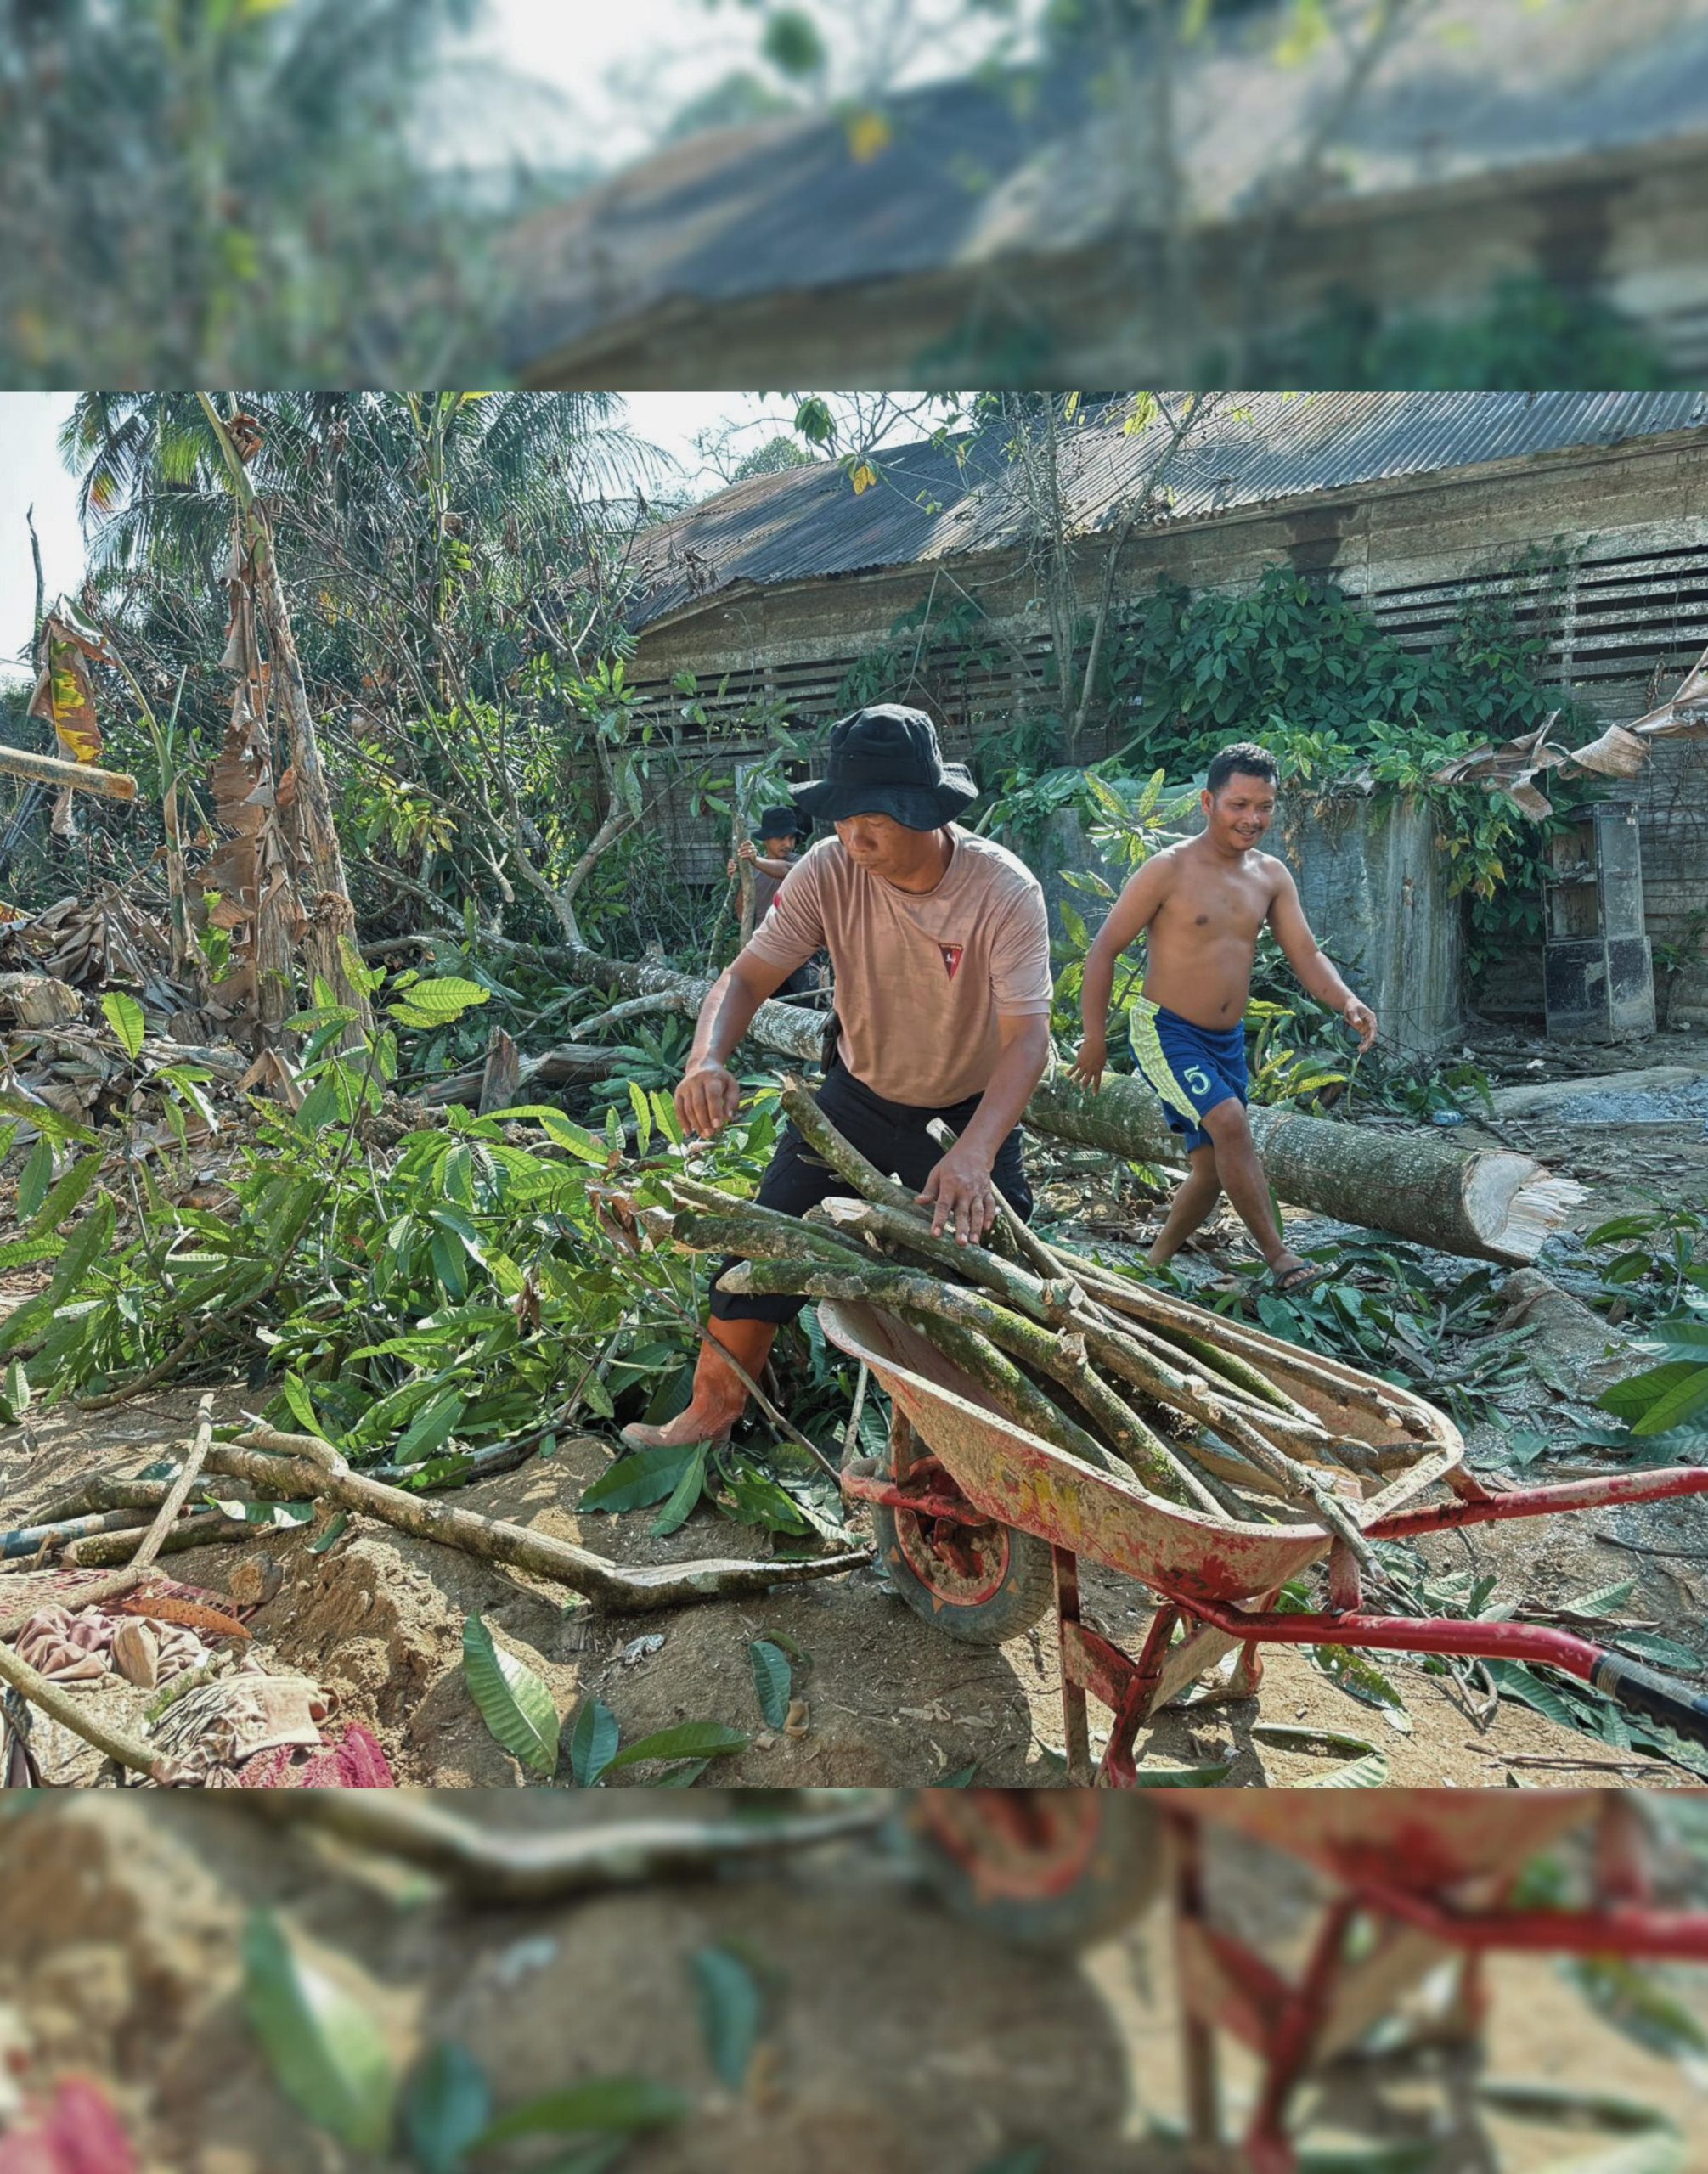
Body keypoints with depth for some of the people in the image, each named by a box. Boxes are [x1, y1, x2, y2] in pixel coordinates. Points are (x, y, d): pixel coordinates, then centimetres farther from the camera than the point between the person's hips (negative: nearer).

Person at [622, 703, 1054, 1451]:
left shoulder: (1005, 891, -29)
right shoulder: (829, 872, -22)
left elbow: (1027, 1035, -35)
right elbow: (748, 975, -21)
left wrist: (975, 1153, -50)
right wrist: (708, 1058, -44)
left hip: (973, 1110, -2)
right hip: (861, 1093, 2)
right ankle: (710, 1415, 12)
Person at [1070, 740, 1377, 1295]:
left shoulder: (1271, 876, 5)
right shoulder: (1170, 869, -13)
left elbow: (1305, 954, 1)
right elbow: (1105, 948, -10)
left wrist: (1346, 1002, -19)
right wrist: (1095, 1036, -13)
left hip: (1227, 1041, 7)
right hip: (1165, 1031, -7)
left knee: (1213, 1168, 9)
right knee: (1230, 1122, -26)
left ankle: (1154, 1264, 27)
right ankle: (1280, 1258, -19)